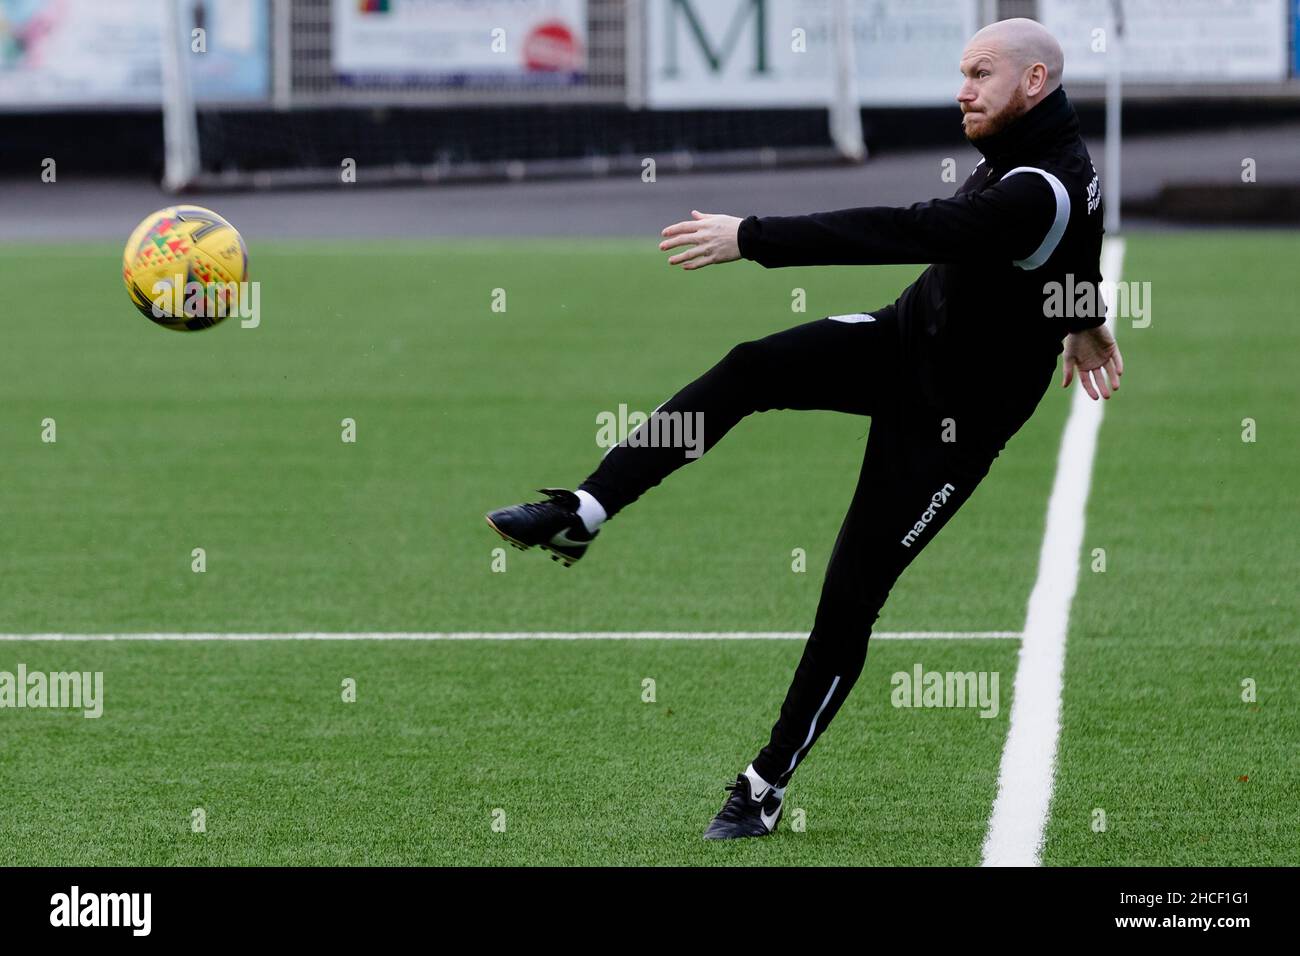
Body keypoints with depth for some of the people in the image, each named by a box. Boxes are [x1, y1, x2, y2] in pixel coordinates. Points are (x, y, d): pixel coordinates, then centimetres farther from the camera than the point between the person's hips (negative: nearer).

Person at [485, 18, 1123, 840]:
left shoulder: (1039, 194, -32)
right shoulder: (1049, 147, -1)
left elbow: (905, 233, -39)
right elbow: (1077, 238, 21)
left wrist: (751, 239, -38)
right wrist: (1083, 319, 41)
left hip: (954, 412, -8)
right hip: (906, 337, 8)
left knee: (851, 595, -6)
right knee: (750, 370, -14)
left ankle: (768, 786, 7)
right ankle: (584, 514, -16)